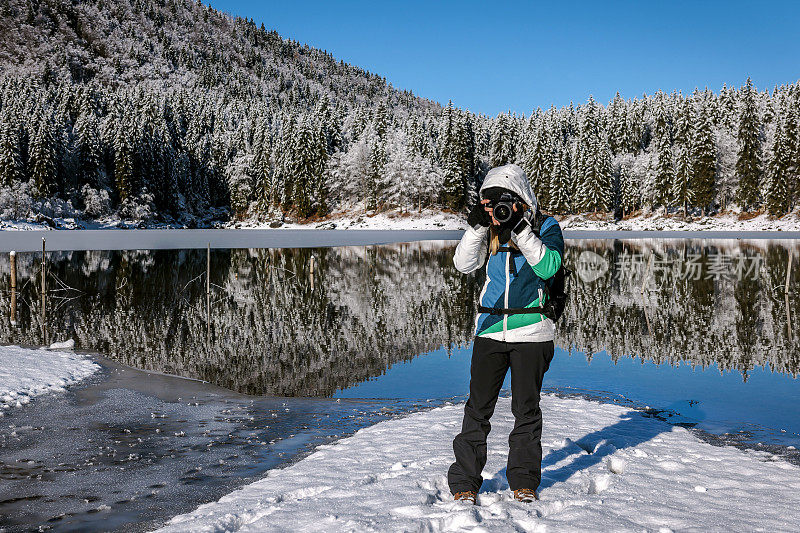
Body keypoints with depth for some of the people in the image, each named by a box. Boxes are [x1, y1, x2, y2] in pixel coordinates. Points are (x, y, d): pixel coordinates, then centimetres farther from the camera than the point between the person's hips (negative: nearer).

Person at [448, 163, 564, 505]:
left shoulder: (545, 227, -3)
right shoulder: (489, 228, 6)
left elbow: (548, 267, -20)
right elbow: (463, 264, -7)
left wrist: (519, 229, -24)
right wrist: (478, 226, -18)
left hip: (531, 330, -2)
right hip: (490, 328, 2)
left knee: (526, 407, 6)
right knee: (478, 406, 2)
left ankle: (524, 482, 21)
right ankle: (465, 484, 11)